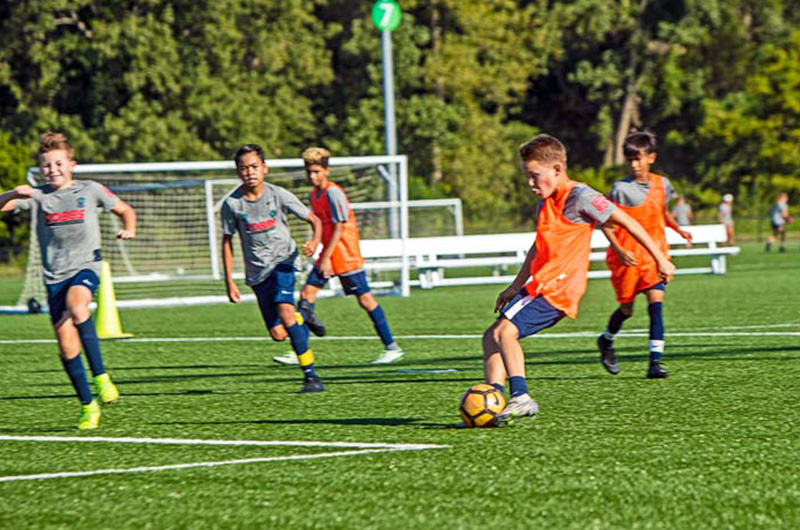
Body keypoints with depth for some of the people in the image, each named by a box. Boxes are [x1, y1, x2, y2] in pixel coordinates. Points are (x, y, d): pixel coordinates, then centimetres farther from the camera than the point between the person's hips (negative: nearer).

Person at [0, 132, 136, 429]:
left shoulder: (89, 191, 5)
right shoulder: (37, 196, 6)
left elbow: (125, 210, 17)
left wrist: (129, 229, -4)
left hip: (86, 267, -3)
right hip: (55, 276, 3)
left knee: (76, 303, -36)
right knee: (66, 345, -4)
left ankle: (100, 376, -30)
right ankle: (88, 405, 11)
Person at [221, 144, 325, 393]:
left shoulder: (279, 195, -11)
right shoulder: (232, 204, -7)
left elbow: (314, 220, -2)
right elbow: (227, 241, 5)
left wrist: (315, 240, -23)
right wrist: (229, 281, 2)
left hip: (282, 260, -2)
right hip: (257, 271, 2)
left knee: (285, 312, -27)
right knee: (278, 334, -3)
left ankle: (311, 375, -22)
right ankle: (303, 321, 36)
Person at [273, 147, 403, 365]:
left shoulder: (333, 193, -15)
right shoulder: (315, 194, 11)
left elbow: (339, 227, -18)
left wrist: (327, 258, -19)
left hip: (346, 256, -9)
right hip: (328, 256, 9)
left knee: (364, 299, -3)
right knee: (306, 294, -2)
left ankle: (392, 348, 6)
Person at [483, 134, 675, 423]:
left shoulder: (580, 197, -10)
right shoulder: (545, 204, 18)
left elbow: (627, 222, -8)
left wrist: (661, 259, -7)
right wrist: (516, 287, 32)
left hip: (557, 289, -10)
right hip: (540, 286, 10)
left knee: (505, 331, -21)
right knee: (492, 337, 6)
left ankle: (521, 398, -24)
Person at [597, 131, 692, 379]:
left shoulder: (661, 184, 4)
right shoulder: (621, 189, -10)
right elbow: (606, 223, -9)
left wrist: (679, 230, 7)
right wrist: (619, 251, -20)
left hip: (654, 254, 2)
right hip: (627, 257, -2)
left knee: (656, 302, -14)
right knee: (627, 308, 9)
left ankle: (655, 362, -15)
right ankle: (606, 341, 41)